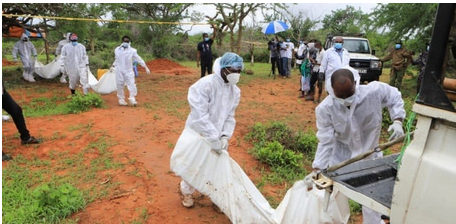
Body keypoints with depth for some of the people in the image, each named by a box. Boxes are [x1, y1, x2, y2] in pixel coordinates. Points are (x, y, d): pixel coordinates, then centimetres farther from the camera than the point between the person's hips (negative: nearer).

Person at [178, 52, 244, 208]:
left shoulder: (235, 91, -4)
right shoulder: (204, 85, -27)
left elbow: (230, 117, -1)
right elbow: (200, 116, -30)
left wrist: (225, 136, -16)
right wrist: (214, 138, -31)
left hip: (217, 136, 6)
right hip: (198, 133, -5)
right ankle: (186, 192, 39)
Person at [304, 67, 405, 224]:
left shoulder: (375, 91, -25)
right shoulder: (325, 109, -27)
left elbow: (395, 97, -2)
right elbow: (326, 142, -21)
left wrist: (397, 121, -17)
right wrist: (316, 170, -27)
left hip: (370, 157, 2)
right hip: (340, 159, -1)